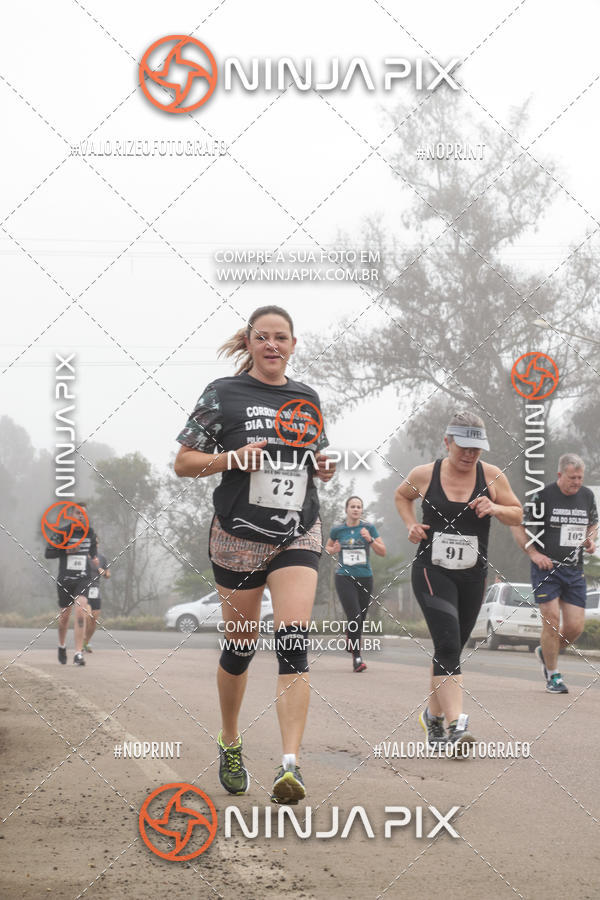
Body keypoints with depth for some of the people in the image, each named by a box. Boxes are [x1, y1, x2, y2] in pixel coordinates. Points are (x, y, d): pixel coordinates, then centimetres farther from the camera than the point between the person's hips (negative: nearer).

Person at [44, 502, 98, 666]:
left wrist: (95, 558, 5)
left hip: (83, 579, 1)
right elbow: (48, 553, -3)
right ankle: (62, 645, 40)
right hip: (64, 579, -1)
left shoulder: (90, 532, 6)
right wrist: (66, 550, -16)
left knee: (81, 612, -18)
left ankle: (78, 653, -19)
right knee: (65, 615, 11)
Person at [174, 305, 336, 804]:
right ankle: (230, 744, 32)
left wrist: (324, 467, 2)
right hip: (239, 535, -2)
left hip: (298, 535, 2)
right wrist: (233, 458, -16)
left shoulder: (308, 399, 12)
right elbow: (184, 462, 1)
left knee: (294, 642, -15)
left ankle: (291, 763, -22)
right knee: (241, 646, 7)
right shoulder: (224, 394, 0)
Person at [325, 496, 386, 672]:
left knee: (361, 619, 10)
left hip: (365, 578, 2)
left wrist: (370, 539, -17)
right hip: (344, 578, -2)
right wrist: (333, 550, -2)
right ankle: (357, 657, -10)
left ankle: (350, 638, 42)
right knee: (354, 617, -17)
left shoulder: (368, 528, 1)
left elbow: (382, 552, -1)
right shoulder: (337, 530, 3)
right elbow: (328, 547, 21)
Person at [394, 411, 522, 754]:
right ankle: (456, 726, -28)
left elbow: (518, 514, 7)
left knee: (451, 649, 15)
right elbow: (401, 496, 18)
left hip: (473, 576, 3)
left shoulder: (492, 476, -1)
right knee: (448, 645, -20)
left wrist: (495, 509, -14)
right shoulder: (425, 474, -3)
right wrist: (411, 524, 1)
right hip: (432, 571, -3)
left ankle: (433, 714, 37)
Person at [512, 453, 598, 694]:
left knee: (575, 627, 0)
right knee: (552, 621, -11)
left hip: (574, 570, 5)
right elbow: (517, 526, -2)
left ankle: (545, 652, 30)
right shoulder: (543, 496, -9)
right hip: (546, 567, -5)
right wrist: (533, 553, -11)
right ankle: (553, 676, 4)